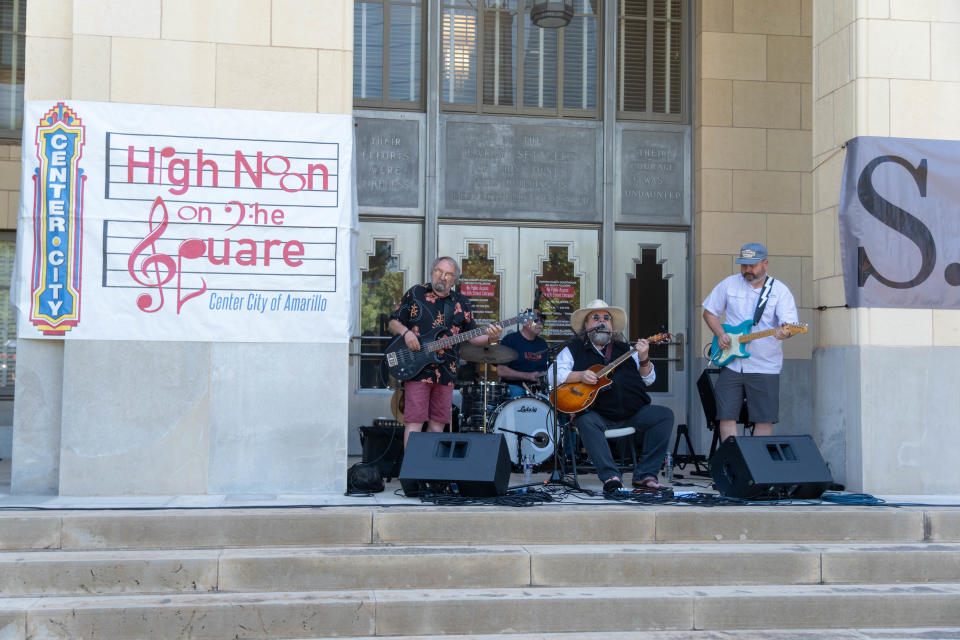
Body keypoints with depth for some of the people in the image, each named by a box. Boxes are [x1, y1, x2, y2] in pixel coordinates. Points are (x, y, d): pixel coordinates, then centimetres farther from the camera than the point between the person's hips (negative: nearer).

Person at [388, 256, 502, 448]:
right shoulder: (415, 293, 5)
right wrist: (405, 332, -13)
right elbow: (393, 322, 9)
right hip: (417, 367, -3)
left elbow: (472, 337, 12)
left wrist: (489, 338, -9)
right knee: (414, 421, -8)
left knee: (438, 423, 6)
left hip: (446, 371, 3)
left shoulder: (461, 303, 12)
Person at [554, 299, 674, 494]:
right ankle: (610, 477, -38)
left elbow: (647, 379, 16)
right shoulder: (574, 350, 13)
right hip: (597, 414, -3)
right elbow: (554, 374, -1)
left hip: (633, 414, 4)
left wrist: (644, 360, -4)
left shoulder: (625, 349, 22)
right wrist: (580, 376, -16)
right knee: (587, 422, -35)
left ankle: (645, 475, -19)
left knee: (664, 415, -18)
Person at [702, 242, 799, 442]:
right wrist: (720, 334, -3)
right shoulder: (729, 284, 7)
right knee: (726, 416, -2)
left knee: (764, 419, 1)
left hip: (765, 367, -2)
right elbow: (709, 312, 14)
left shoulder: (779, 290, -1)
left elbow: (788, 323, -12)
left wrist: (785, 332, -36)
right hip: (731, 363, 2)